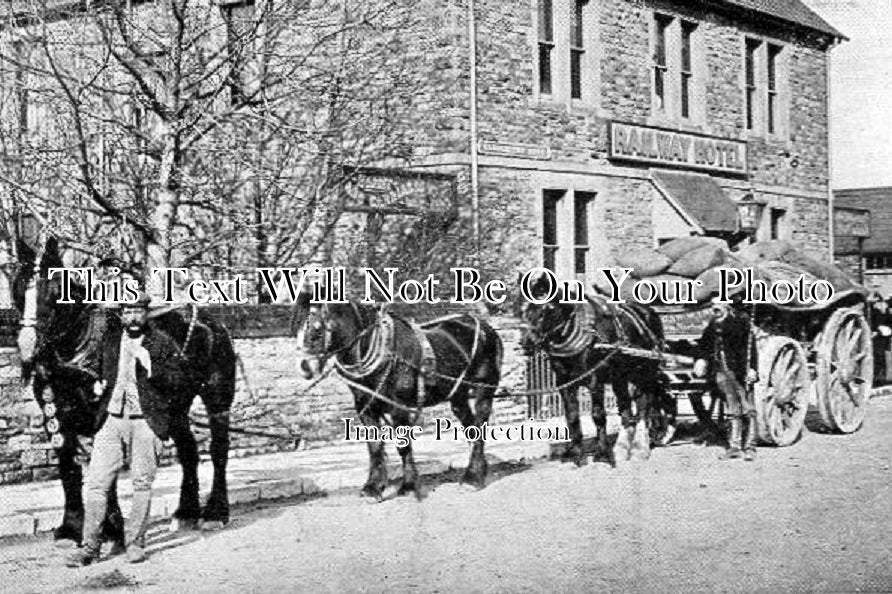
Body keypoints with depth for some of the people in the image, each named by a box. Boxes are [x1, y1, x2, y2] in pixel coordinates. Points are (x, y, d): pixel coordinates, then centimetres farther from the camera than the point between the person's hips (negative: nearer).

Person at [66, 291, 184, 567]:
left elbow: (177, 379, -6)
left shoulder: (162, 342, 0)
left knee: (142, 484, 5)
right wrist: (98, 385, 9)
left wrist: (150, 367, -20)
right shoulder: (110, 337, 11)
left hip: (146, 421, -3)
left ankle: (135, 542, 17)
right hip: (112, 418, 3)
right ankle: (89, 546, 5)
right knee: (96, 483, -1)